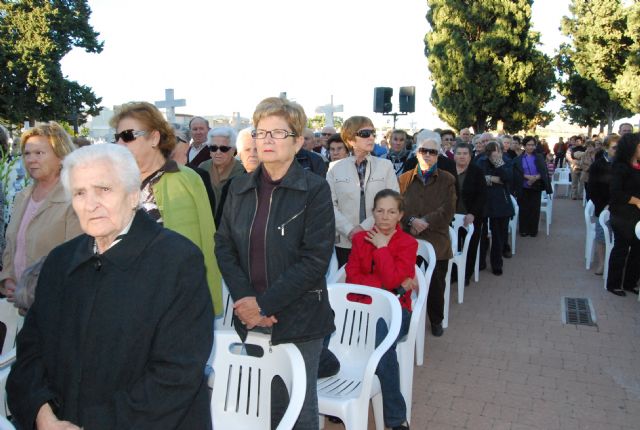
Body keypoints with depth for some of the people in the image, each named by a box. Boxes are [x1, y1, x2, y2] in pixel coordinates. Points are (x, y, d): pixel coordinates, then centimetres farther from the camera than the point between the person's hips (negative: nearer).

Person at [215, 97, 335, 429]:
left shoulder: (315, 190, -9)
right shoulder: (240, 188, 5)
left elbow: (315, 259, -14)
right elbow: (223, 246, 4)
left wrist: (265, 304, -16)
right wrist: (244, 299, -10)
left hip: (298, 320, -4)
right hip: (250, 320, 4)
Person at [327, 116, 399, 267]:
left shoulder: (385, 166, 4)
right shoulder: (336, 169, 5)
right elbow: (331, 205, -1)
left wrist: (365, 227, -12)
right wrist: (349, 230, -14)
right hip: (345, 242, 0)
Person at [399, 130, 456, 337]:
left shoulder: (447, 180, 7)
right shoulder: (405, 178, 10)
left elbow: (448, 211, -5)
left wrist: (425, 222, -16)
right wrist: (412, 221, -17)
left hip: (437, 242, 0)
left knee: (436, 285, 7)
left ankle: (436, 320, 29)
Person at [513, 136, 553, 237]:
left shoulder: (539, 157, 7)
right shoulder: (518, 159, 5)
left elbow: (544, 172, -2)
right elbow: (516, 173, -5)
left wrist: (535, 178, -19)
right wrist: (527, 176, -19)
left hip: (536, 188, 1)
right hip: (523, 188, 0)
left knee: (535, 209, 2)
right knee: (523, 209, 3)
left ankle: (533, 230, 13)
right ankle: (523, 230, 14)